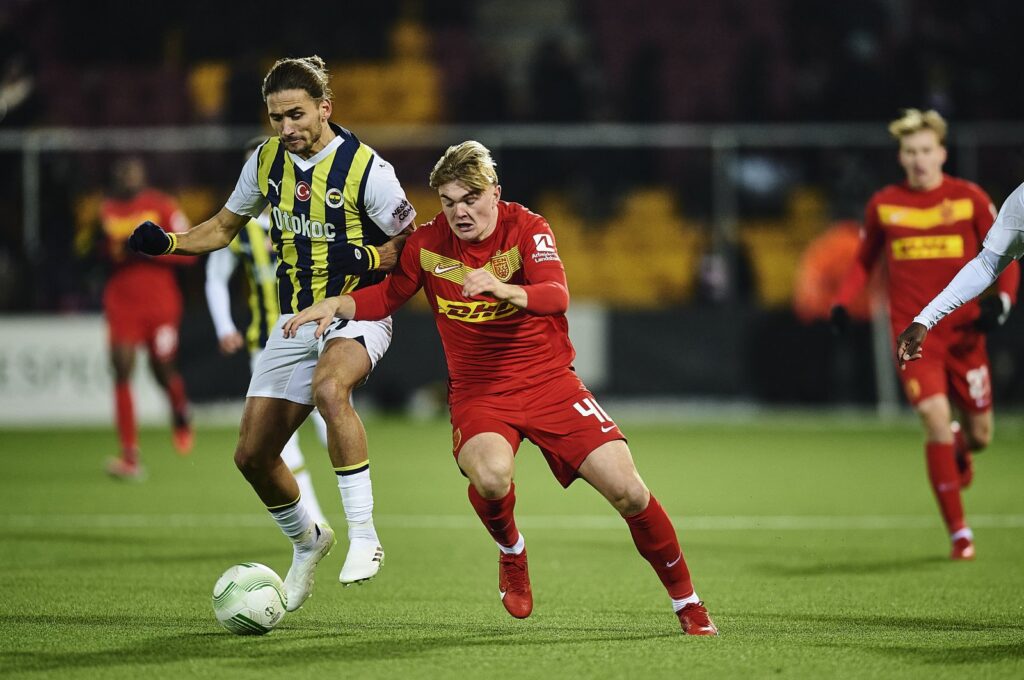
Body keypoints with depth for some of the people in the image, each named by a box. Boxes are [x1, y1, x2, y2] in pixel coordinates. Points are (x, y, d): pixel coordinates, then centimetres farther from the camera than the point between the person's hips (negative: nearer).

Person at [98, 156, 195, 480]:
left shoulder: (162, 206, -3)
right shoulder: (107, 210, 9)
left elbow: (188, 251, -7)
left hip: (160, 304, -3)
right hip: (121, 304, 3)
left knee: (163, 369, -1)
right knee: (122, 372, -9)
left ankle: (180, 414, 36)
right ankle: (130, 456, -10)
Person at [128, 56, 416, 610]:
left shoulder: (365, 168, -14)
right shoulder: (266, 162, 2)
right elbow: (225, 226, 16)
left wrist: (364, 259, -26)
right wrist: (168, 242, -2)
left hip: (356, 314, -6)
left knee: (329, 387, -40)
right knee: (253, 455, 4)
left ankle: (363, 537, -34)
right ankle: (306, 542, 34)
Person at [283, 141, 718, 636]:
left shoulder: (527, 229, -10)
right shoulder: (428, 243, -2)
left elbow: (556, 296, -26)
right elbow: (387, 296, 12)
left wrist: (500, 288, -44)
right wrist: (335, 304, -6)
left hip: (549, 380, 0)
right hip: (476, 391, 0)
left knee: (627, 490, -12)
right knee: (491, 477, -34)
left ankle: (687, 604, 10)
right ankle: (511, 552, 2)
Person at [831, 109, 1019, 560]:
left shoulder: (969, 198, -1)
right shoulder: (883, 205, 3)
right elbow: (864, 261, 16)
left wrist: (1001, 302, -13)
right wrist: (842, 301, -1)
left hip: (963, 330, 1)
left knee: (980, 434, 5)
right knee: (936, 418, -19)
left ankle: (959, 451, 47)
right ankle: (958, 532, -9)